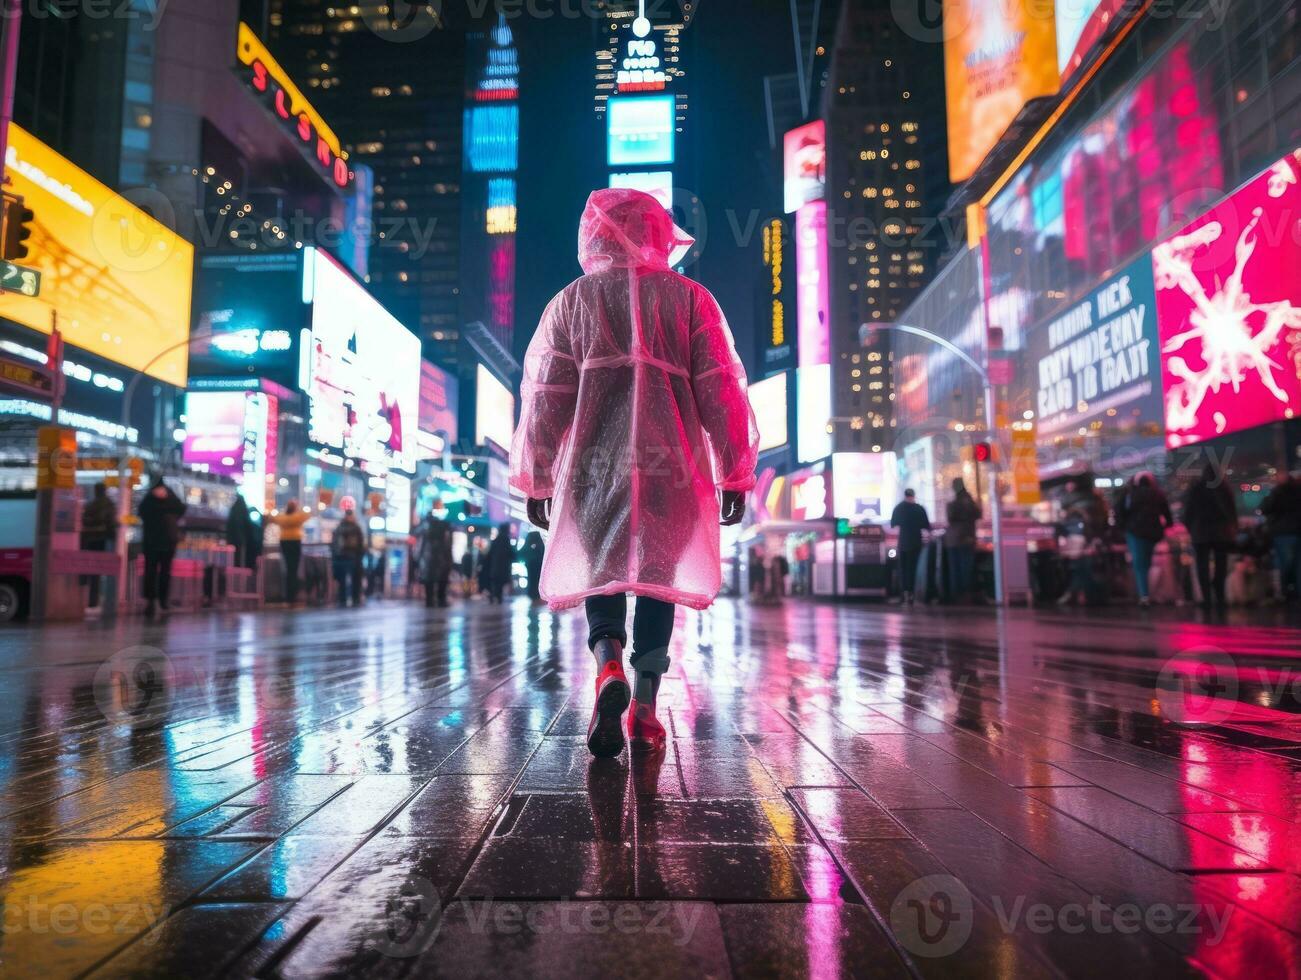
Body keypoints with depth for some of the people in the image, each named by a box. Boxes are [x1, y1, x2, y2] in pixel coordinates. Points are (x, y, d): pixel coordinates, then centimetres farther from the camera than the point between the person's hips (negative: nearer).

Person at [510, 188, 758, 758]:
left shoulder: (571, 301, 9)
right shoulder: (689, 297, 7)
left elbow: (546, 394, 6)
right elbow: (719, 391, 2)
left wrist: (536, 480, 11)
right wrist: (734, 473, 6)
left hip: (593, 460, 1)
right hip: (670, 462, 0)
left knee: (600, 569, 12)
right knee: (658, 576, 8)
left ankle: (608, 669, -15)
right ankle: (644, 711, 7)